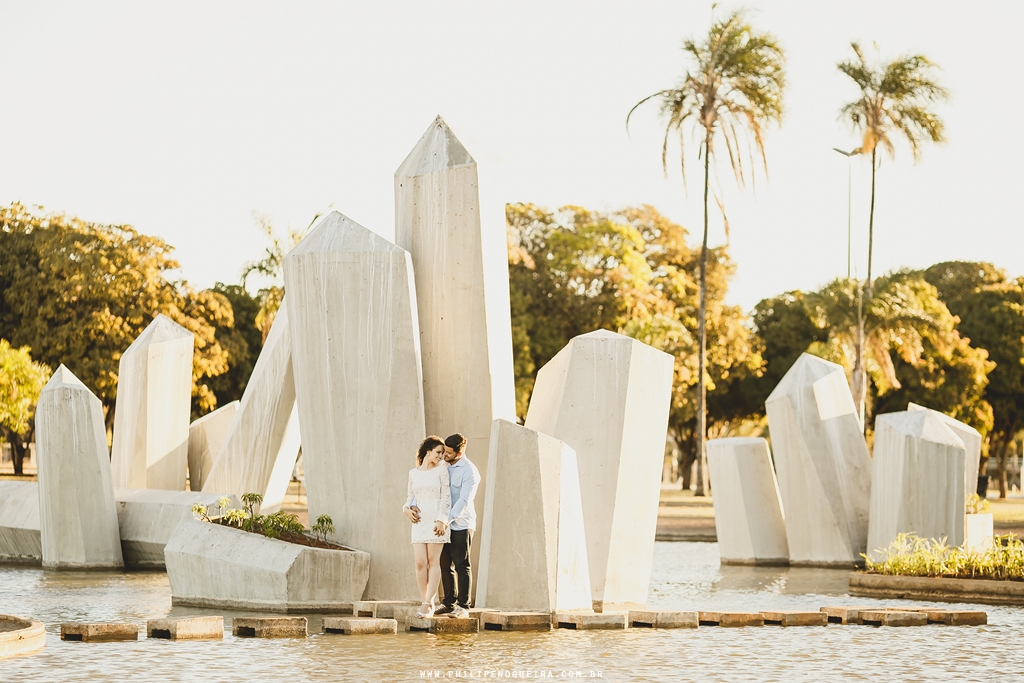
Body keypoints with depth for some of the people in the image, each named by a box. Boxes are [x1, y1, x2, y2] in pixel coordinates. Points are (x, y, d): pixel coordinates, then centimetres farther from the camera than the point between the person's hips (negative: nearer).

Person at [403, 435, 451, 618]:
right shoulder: (413, 473, 12)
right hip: (419, 521, 4)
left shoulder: (441, 469, 2)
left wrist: (442, 520, -14)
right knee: (420, 563, -2)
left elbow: (446, 497, -4)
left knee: (433, 561, -5)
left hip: (436, 520, -4)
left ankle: (428, 603, -7)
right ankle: (426, 603, 3)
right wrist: (407, 508, -3)